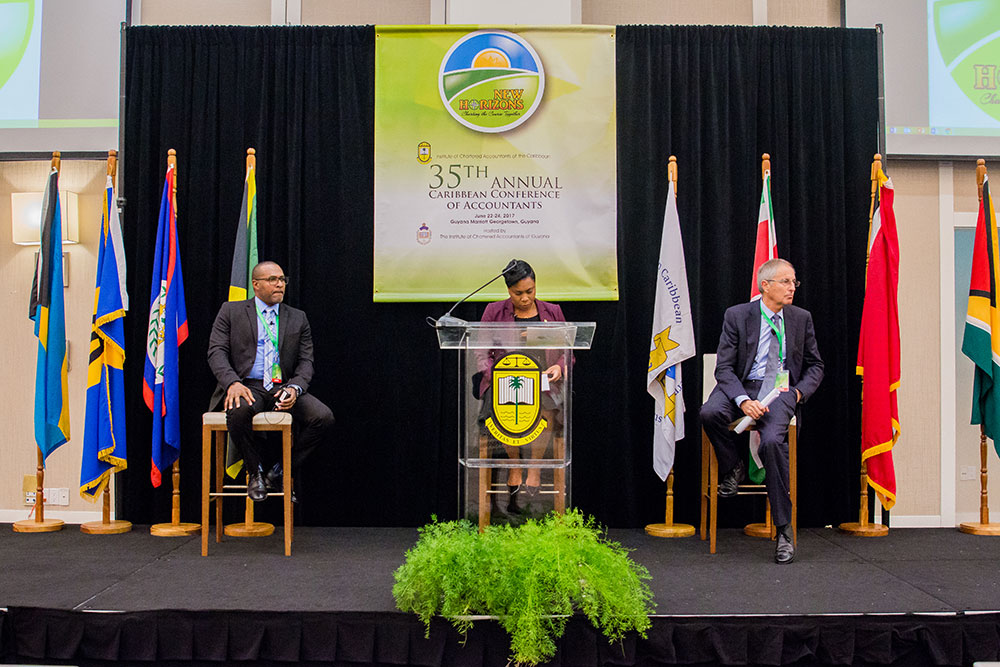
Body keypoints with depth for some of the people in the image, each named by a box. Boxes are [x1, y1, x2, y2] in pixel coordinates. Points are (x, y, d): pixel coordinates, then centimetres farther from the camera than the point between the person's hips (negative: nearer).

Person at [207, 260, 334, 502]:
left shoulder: (298, 318, 16)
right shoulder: (231, 311, 10)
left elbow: (306, 362, 9)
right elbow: (217, 352, 0)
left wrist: (294, 388, -13)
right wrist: (233, 383, -20)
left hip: (283, 387, 3)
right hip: (248, 386, -2)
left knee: (323, 417, -23)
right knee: (239, 411, -38)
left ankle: (279, 473, -5)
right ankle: (256, 472, -11)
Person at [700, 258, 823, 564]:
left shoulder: (801, 318, 10)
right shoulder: (737, 316, 0)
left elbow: (815, 365, 18)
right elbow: (724, 368, -5)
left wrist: (799, 392, -3)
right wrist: (744, 400, -22)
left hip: (781, 391, 0)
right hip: (742, 387, 0)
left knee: (772, 441, -31)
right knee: (709, 413, -33)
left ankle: (784, 530, -20)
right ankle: (733, 466, 0)